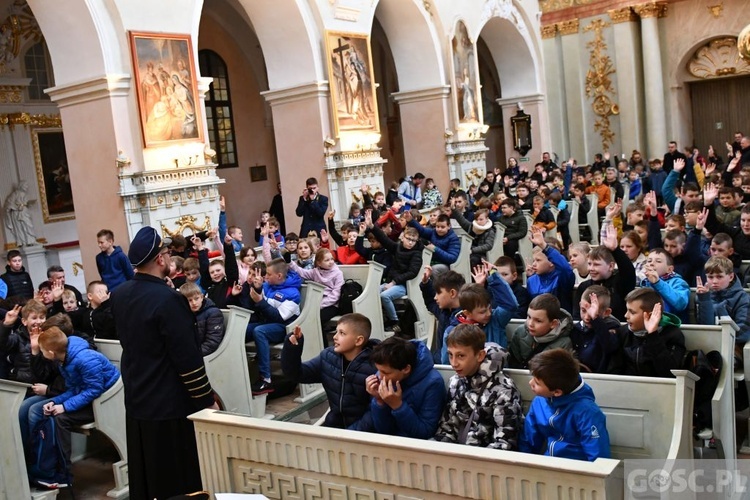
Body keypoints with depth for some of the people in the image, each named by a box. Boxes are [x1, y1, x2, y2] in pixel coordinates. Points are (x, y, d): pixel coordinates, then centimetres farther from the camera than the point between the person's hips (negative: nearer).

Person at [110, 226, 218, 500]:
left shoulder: (119, 295, 1)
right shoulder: (168, 298, -23)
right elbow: (188, 358, -21)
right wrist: (207, 400, -10)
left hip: (136, 400, 8)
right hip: (171, 404, -7)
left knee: (146, 477, 18)